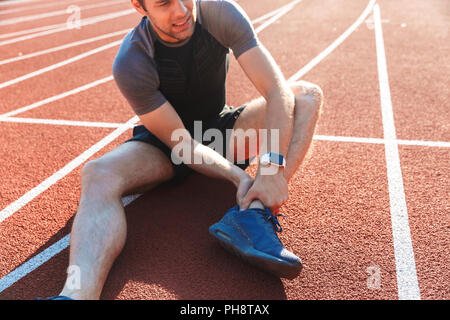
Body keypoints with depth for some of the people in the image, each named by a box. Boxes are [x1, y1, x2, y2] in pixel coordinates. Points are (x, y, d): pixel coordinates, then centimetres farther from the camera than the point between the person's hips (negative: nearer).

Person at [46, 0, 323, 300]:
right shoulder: (130, 64, -26)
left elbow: (277, 90, -27)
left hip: (220, 129, 3)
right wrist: (239, 176, -36)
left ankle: (252, 214, -41)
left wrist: (273, 167, -39)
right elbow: (182, 144, -23)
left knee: (308, 94, -20)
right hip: (163, 144, -2)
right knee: (98, 174, -32)